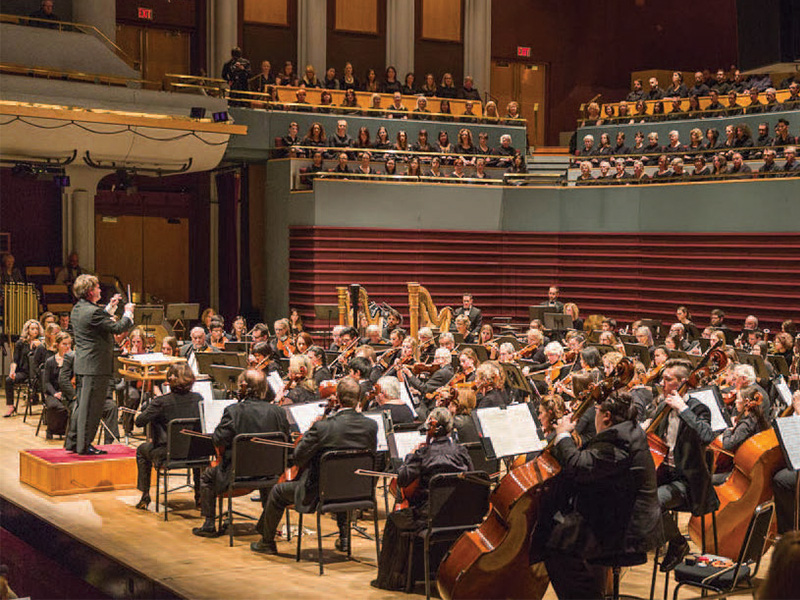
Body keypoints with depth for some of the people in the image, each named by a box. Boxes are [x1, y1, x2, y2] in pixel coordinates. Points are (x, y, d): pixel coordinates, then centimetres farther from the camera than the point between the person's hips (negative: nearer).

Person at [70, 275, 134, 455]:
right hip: (96, 365, -10)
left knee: (83, 404, 17)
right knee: (91, 406, -3)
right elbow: (117, 328, -17)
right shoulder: (93, 311, -20)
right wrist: (128, 313, -1)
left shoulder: (77, 309, 10)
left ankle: (76, 443, 23)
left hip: (84, 363, 10)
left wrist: (110, 307, 24)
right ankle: (84, 446, 1)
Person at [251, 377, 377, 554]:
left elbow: (298, 459, -16)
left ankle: (267, 542, 33)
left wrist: (307, 434, 0)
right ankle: (344, 538, 43)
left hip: (319, 494, -5)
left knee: (278, 492, 20)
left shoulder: (322, 427, -25)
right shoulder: (371, 426, -12)